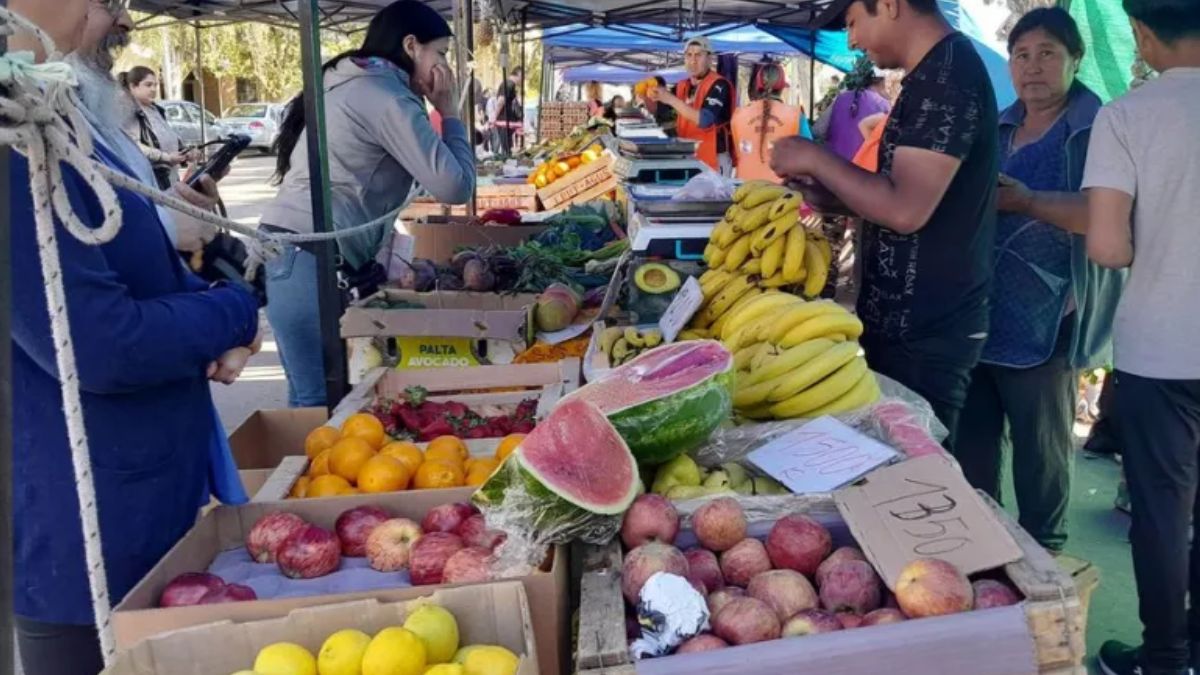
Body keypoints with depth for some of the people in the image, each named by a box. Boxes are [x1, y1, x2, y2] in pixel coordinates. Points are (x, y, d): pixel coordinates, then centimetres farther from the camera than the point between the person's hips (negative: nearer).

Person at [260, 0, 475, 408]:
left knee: (309, 394, 14)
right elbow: (455, 185, -13)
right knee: (324, 401, -6)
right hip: (311, 258, -10)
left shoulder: (351, 84, 20)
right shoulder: (386, 96, -9)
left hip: (288, 248, 10)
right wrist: (449, 111, -1)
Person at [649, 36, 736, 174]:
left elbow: (705, 120, -25)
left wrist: (672, 100, -25)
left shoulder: (719, 85, -12)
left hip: (714, 158, -7)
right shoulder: (682, 86, 10)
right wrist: (648, 97, -3)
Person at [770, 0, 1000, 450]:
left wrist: (816, 159, -12)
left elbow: (907, 209, -24)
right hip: (905, 321, 10)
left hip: (925, 334, -10)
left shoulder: (948, 71, -17)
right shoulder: (935, 73, 14)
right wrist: (830, 198, 9)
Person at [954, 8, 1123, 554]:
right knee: (971, 445, 15)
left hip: (1046, 323, -6)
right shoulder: (997, 127, 14)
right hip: (978, 315, 7)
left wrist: (1027, 200, -19)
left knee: (1040, 454, 7)